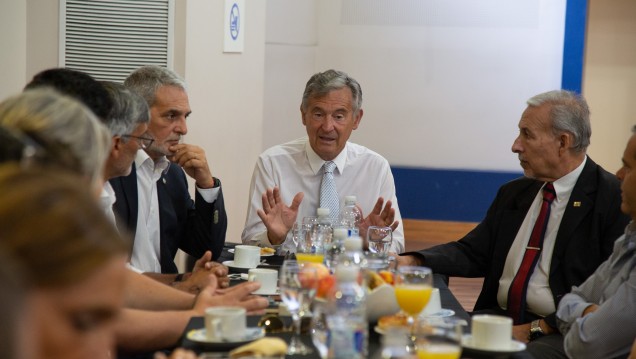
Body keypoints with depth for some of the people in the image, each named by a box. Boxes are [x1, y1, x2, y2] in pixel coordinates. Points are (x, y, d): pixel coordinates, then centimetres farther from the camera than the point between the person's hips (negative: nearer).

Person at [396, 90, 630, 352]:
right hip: (497, 318, 6)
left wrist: (538, 328, -18)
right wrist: (413, 261, -5)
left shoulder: (615, 199, -7)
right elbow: (473, 253, 13)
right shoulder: (513, 193, 17)